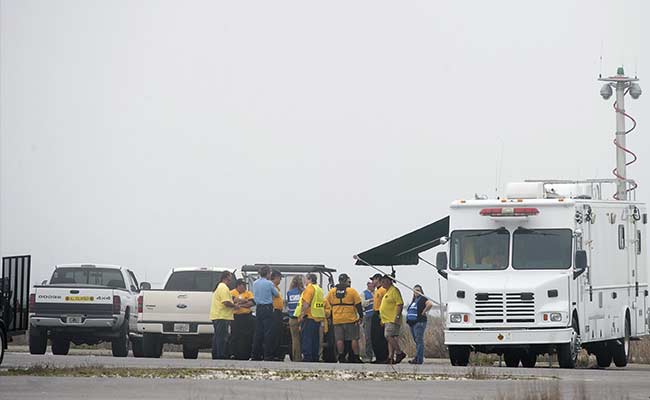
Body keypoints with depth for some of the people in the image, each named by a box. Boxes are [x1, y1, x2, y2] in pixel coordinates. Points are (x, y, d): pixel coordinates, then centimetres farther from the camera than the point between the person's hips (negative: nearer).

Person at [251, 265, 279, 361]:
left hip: (258, 308, 6)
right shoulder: (269, 283, -10)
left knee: (258, 332, 8)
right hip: (267, 308, -6)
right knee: (268, 332, -4)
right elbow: (276, 294, 2)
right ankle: (268, 355, -7)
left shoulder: (255, 283, 8)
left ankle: (256, 355, 9)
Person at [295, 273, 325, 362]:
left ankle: (307, 357, -11)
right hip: (317, 318, 9)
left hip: (309, 317, -9)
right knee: (315, 339, 12)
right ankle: (315, 357, 13)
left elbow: (306, 303, -19)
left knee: (306, 338, -7)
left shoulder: (309, 288, -10)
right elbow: (322, 304, 21)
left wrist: (302, 314, -15)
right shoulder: (319, 289, 18)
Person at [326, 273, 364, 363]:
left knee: (339, 340, 5)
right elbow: (358, 304, -5)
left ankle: (341, 357, 2)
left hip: (337, 320, 3)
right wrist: (361, 316, 2)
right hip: (350, 319, -3)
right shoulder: (352, 291, -3)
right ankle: (356, 357, 2)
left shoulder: (332, 291, 7)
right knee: (354, 339, 3)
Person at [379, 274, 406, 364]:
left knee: (389, 336, -18)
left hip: (393, 320, -10)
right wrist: (382, 317, 23)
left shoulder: (394, 290, -9)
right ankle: (390, 357, 5)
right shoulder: (387, 292, 21)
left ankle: (399, 353, -12)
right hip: (387, 320, 10)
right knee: (390, 338, 6)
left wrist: (397, 316, -23)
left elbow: (400, 304, -17)